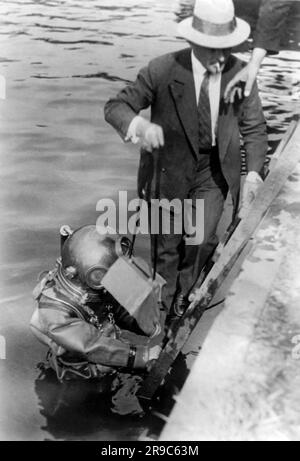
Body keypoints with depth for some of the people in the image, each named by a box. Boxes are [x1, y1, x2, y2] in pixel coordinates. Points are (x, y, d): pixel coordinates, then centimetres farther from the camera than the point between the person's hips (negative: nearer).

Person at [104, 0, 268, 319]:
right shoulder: (162, 71, -18)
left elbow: (253, 127, 2)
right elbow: (115, 107, -18)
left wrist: (253, 173, -10)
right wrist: (140, 125, -40)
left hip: (214, 171, 2)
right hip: (169, 169, -1)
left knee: (203, 238, -13)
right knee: (168, 245, 10)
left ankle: (185, 289, 21)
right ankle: (166, 310, 35)